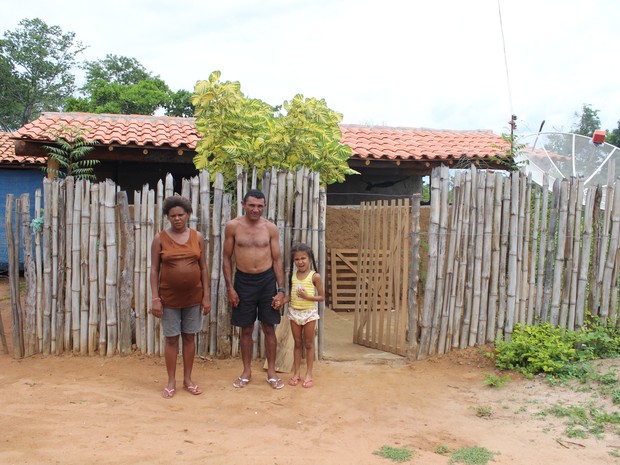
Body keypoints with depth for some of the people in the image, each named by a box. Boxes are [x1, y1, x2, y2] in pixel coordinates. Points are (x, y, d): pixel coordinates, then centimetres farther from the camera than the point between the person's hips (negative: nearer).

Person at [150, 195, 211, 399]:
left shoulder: (197, 237, 1)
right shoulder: (160, 238, -3)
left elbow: (203, 268, 4)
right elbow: (154, 270, -3)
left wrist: (206, 295, 0)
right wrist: (155, 298, -9)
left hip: (193, 297, 2)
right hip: (169, 298, -1)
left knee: (189, 336, 10)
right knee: (171, 338, 5)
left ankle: (188, 379, 23)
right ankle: (171, 382, 18)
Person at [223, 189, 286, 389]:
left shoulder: (270, 228, -2)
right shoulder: (233, 226, -5)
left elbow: (277, 260, 1)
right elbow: (227, 258, 1)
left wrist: (281, 289, -4)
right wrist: (229, 287, -5)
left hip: (267, 280, 1)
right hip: (243, 281, 0)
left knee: (269, 328, 7)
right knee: (246, 329, 9)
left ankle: (271, 372, 19)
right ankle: (246, 372, 24)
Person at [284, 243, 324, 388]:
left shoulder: (315, 276, -10)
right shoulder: (293, 275, 3)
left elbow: (322, 297, -8)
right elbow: (292, 294, 10)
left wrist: (307, 296, -21)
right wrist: (282, 301, -8)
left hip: (309, 313, -4)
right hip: (294, 312, 4)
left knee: (308, 344, 6)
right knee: (297, 343, 12)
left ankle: (309, 375, 15)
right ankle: (296, 374, 19)